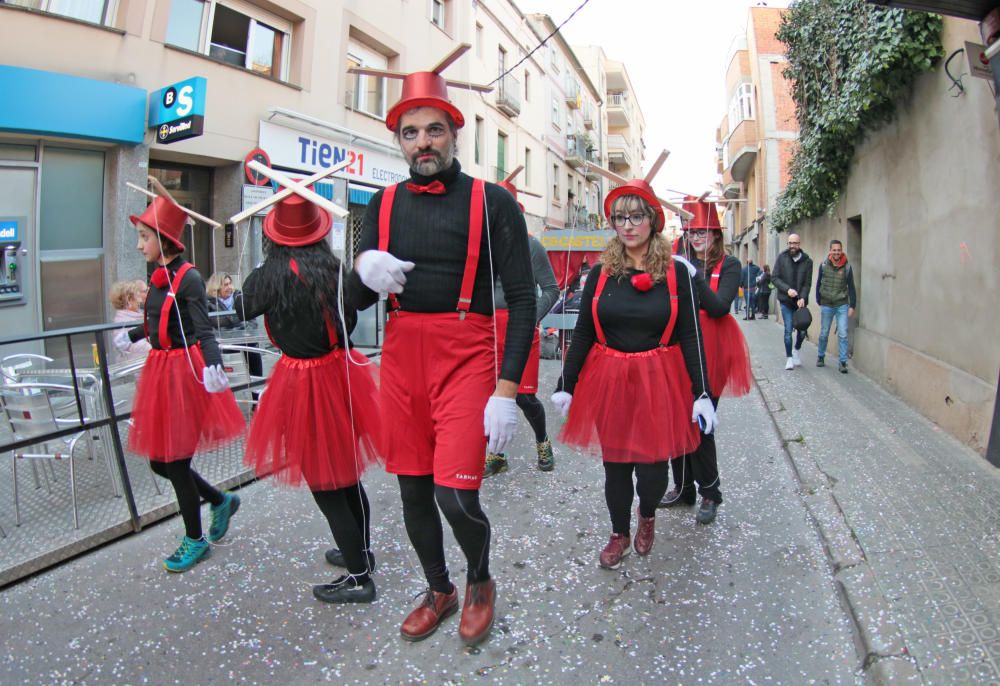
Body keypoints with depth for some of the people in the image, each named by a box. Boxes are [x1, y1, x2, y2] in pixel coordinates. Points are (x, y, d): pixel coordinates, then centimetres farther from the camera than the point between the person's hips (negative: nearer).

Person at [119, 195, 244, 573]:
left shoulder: (188, 278, -15)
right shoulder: (160, 276, 8)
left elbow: (204, 330, -22)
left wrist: (212, 364, -39)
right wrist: (132, 335, 37)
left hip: (185, 371, -8)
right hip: (161, 370, 8)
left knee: (176, 460, 2)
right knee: (160, 461, 13)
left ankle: (195, 540, 21)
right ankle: (221, 501, 34)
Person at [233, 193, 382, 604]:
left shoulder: (268, 277, -15)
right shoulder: (334, 270, -3)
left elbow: (241, 310, 7)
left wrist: (231, 297, 28)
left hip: (301, 383, -6)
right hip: (338, 371, 6)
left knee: (324, 483, 6)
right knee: (346, 471, 21)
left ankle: (359, 578, 16)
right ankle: (360, 551, 40)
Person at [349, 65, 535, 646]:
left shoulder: (491, 201, -3)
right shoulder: (385, 203, 10)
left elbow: (522, 299, -8)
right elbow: (360, 300, 11)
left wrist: (506, 391, -16)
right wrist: (364, 267, -13)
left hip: (466, 358, -4)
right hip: (401, 357, 5)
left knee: (456, 494, -9)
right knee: (413, 490, 13)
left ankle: (480, 582, 26)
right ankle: (438, 591, 39)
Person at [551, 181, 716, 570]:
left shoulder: (675, 273, -2)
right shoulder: (601, 273, 2)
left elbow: (691, 336, -2)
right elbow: (582, 334, 4)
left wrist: (702, 394, -7)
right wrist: (565, 386, 3)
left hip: (659, 382, -1)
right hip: (609, 381, 2)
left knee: (653, 465, 2)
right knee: (614, 463, 11)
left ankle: (647, 516, 38)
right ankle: (620, 534, 36)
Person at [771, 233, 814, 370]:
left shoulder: (807, 261, 0)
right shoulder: (782, 258, -3)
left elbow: (807, 283, -2)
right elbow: (774, 278, -4)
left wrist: (803, 297, -17)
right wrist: (787, 289, -17)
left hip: (800, 301, 2)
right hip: (786, 301, -2)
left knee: (802, 330, 6)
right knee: (788, 330, -4)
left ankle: (796, 350, 35)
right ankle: (789, 358, 10)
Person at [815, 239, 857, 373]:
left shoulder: (847, 267, -3)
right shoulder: (823, 265, -3)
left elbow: (851, 288, 1)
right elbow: (818, 284, 6)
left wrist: (852, 306, -3)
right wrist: (819, 301, 5)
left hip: (842, 306, -1)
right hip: (826, 306, 1)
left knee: (843, 335, -3)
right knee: (824, 334, 10)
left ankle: (843, 362, 1)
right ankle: (820, 356, 28)